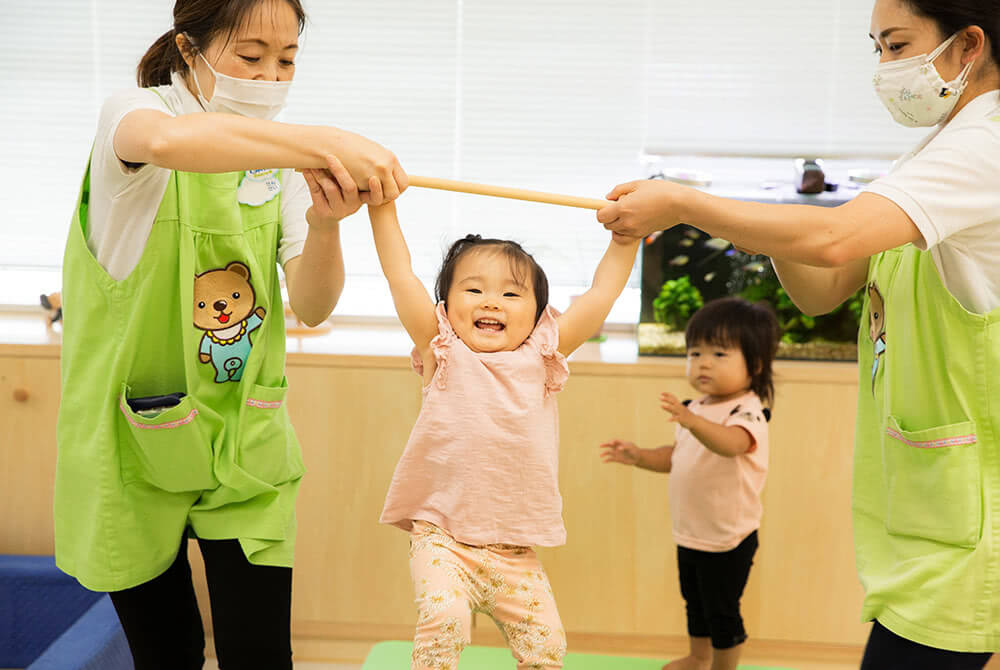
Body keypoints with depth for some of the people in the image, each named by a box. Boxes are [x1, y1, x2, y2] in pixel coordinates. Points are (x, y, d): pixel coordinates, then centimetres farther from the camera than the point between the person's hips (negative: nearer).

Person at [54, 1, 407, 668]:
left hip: (243, 439, 3)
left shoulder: (279, 153, 2)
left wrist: (324, 225, -26)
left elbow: (312, 308, -8)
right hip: (134, 435, -3)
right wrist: (323, 141, -46)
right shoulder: (132, 112, -13)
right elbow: (166, 141, -41)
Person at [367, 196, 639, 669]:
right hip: (442, 536, -3)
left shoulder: (541, 355, 4)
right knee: (444, 618, -25)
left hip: (515, 549, 3)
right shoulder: (443, 352, -1)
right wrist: (382, 205, -6)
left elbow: (601, 293, 6)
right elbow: (400, 275, -5)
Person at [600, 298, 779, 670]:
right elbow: (678, 456, 17)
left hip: (727, 539, -9)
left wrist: (691, 420, -63)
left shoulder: (746, 412, -22)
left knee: (722, 611, 6)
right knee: (695, 601, 25)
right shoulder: (698, 408, 6)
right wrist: (639, 456, 1)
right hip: (689, 533, 9)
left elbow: (730, 443, -45)